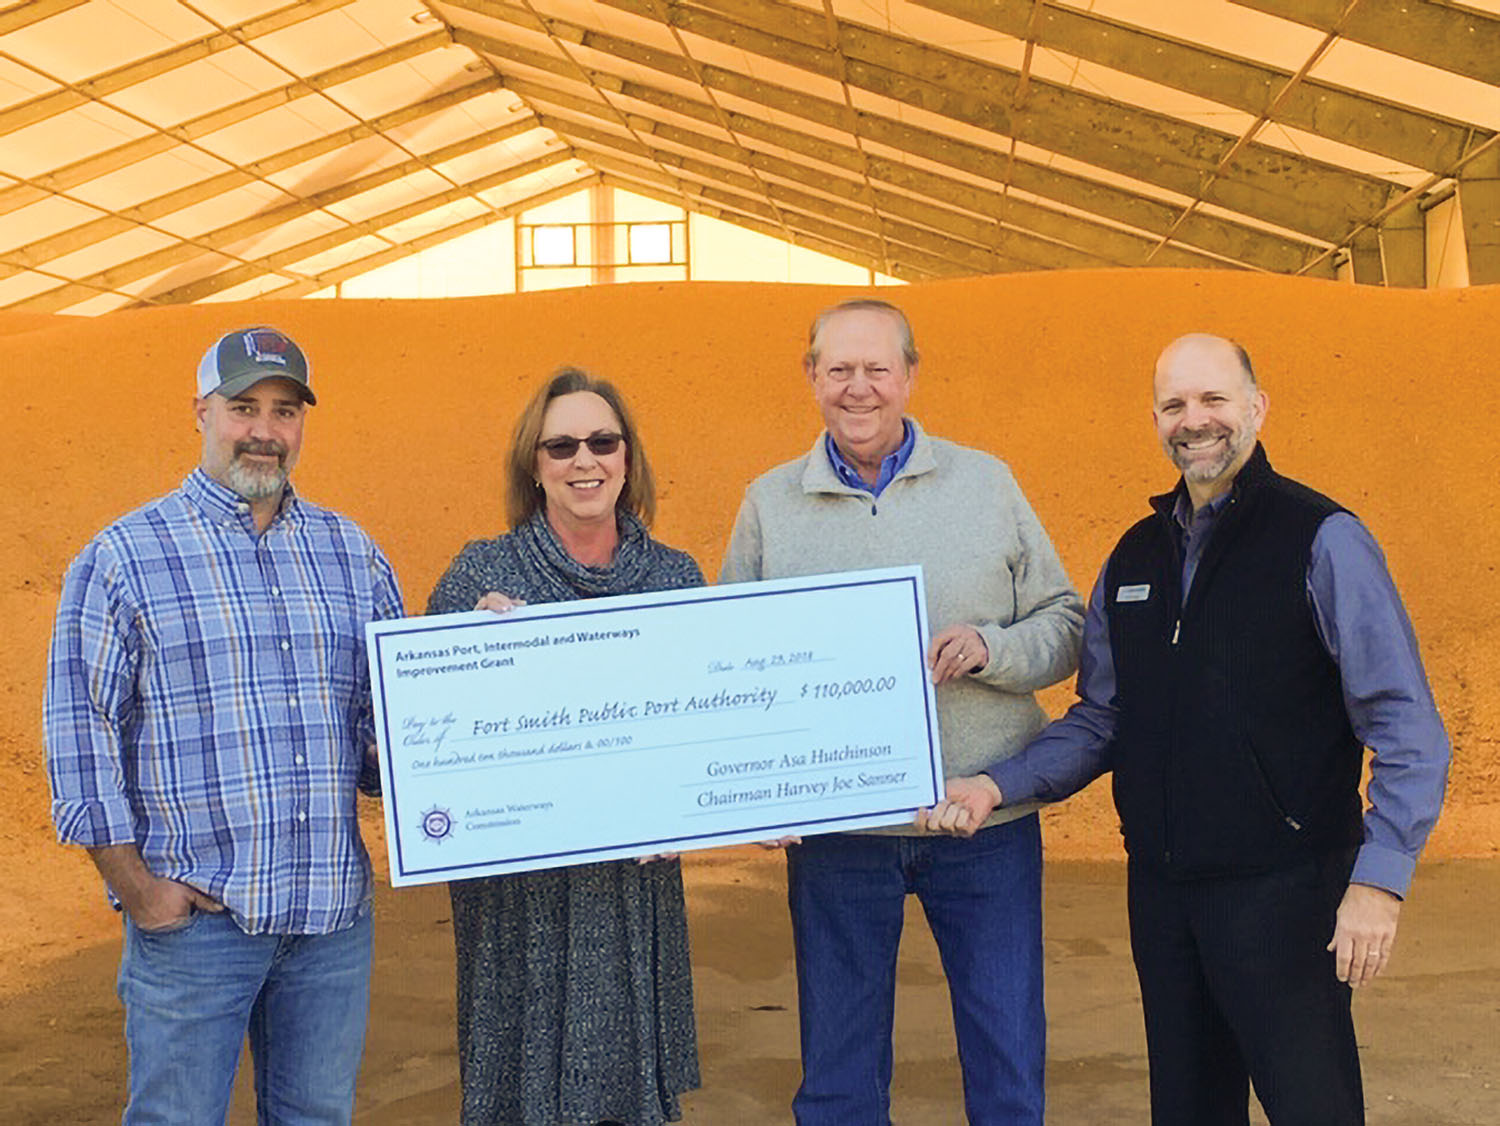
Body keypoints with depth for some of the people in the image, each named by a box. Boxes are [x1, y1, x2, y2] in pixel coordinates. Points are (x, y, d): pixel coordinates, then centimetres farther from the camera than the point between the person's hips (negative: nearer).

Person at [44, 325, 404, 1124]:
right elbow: (78, 728, -4)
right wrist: (136, 886, -8)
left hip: (334, 910, 4)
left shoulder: (354, 555, 11)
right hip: (193, 913, -4)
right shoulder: (124, 557, -1)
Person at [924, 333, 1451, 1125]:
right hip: (1161, 889, 5)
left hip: (1281, 889, -5)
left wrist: (1378, 879, -17)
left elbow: (1406, 727, -10)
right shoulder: (1134, 558, 10)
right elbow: (1101, 718, 15)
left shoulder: (1322, 540, -7)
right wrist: (998, 785, 1)